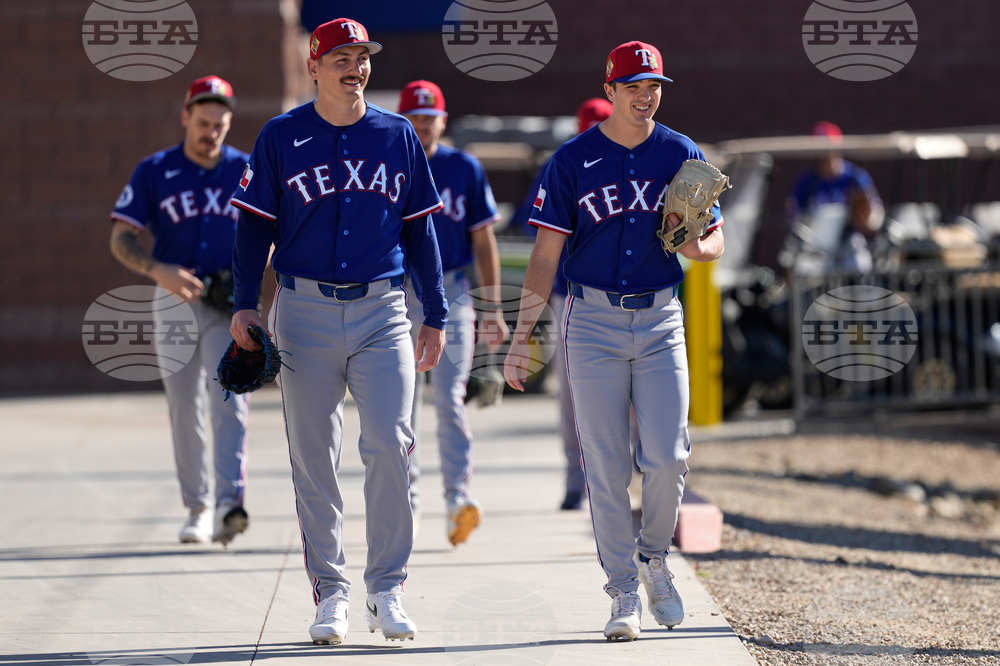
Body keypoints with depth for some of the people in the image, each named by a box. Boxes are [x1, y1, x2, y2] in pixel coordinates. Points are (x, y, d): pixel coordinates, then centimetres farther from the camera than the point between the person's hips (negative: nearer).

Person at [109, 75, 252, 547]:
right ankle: (197, 509, 15)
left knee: (228, 398, -16)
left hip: (229, 302, -1)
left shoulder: (246, 172, 5)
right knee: (184, 408, 5)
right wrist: (157, 270, -21)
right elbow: (121, 239, -2)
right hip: (174, 300, 1)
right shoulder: (154, 172, 1)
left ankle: (229, 503, -26)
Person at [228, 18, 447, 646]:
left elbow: (420, 230, 13)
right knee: (314, 456, 1)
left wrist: (436, 316, 10)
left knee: (389, 445, -11)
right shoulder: (281, 137, 4)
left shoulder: (399, 135, 9)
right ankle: (331, 593, 9)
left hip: (383, 310, 1)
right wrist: (245, 305, -6)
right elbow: (257, 225, 5)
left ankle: (387, 590, -2)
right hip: (306, 308, 0)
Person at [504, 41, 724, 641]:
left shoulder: (683, 156, 5)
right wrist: (522, 337, -6)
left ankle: (654, 558, 18)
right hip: (594, 322, -1)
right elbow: (546, 254, 0)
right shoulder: (573, 161, -1)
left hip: (661, 321, 1)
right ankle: (625, 592, 5)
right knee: (607, 467, -3)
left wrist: (697, 248, -15)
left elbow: (716, 242, 10)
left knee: (667, 458, -8)